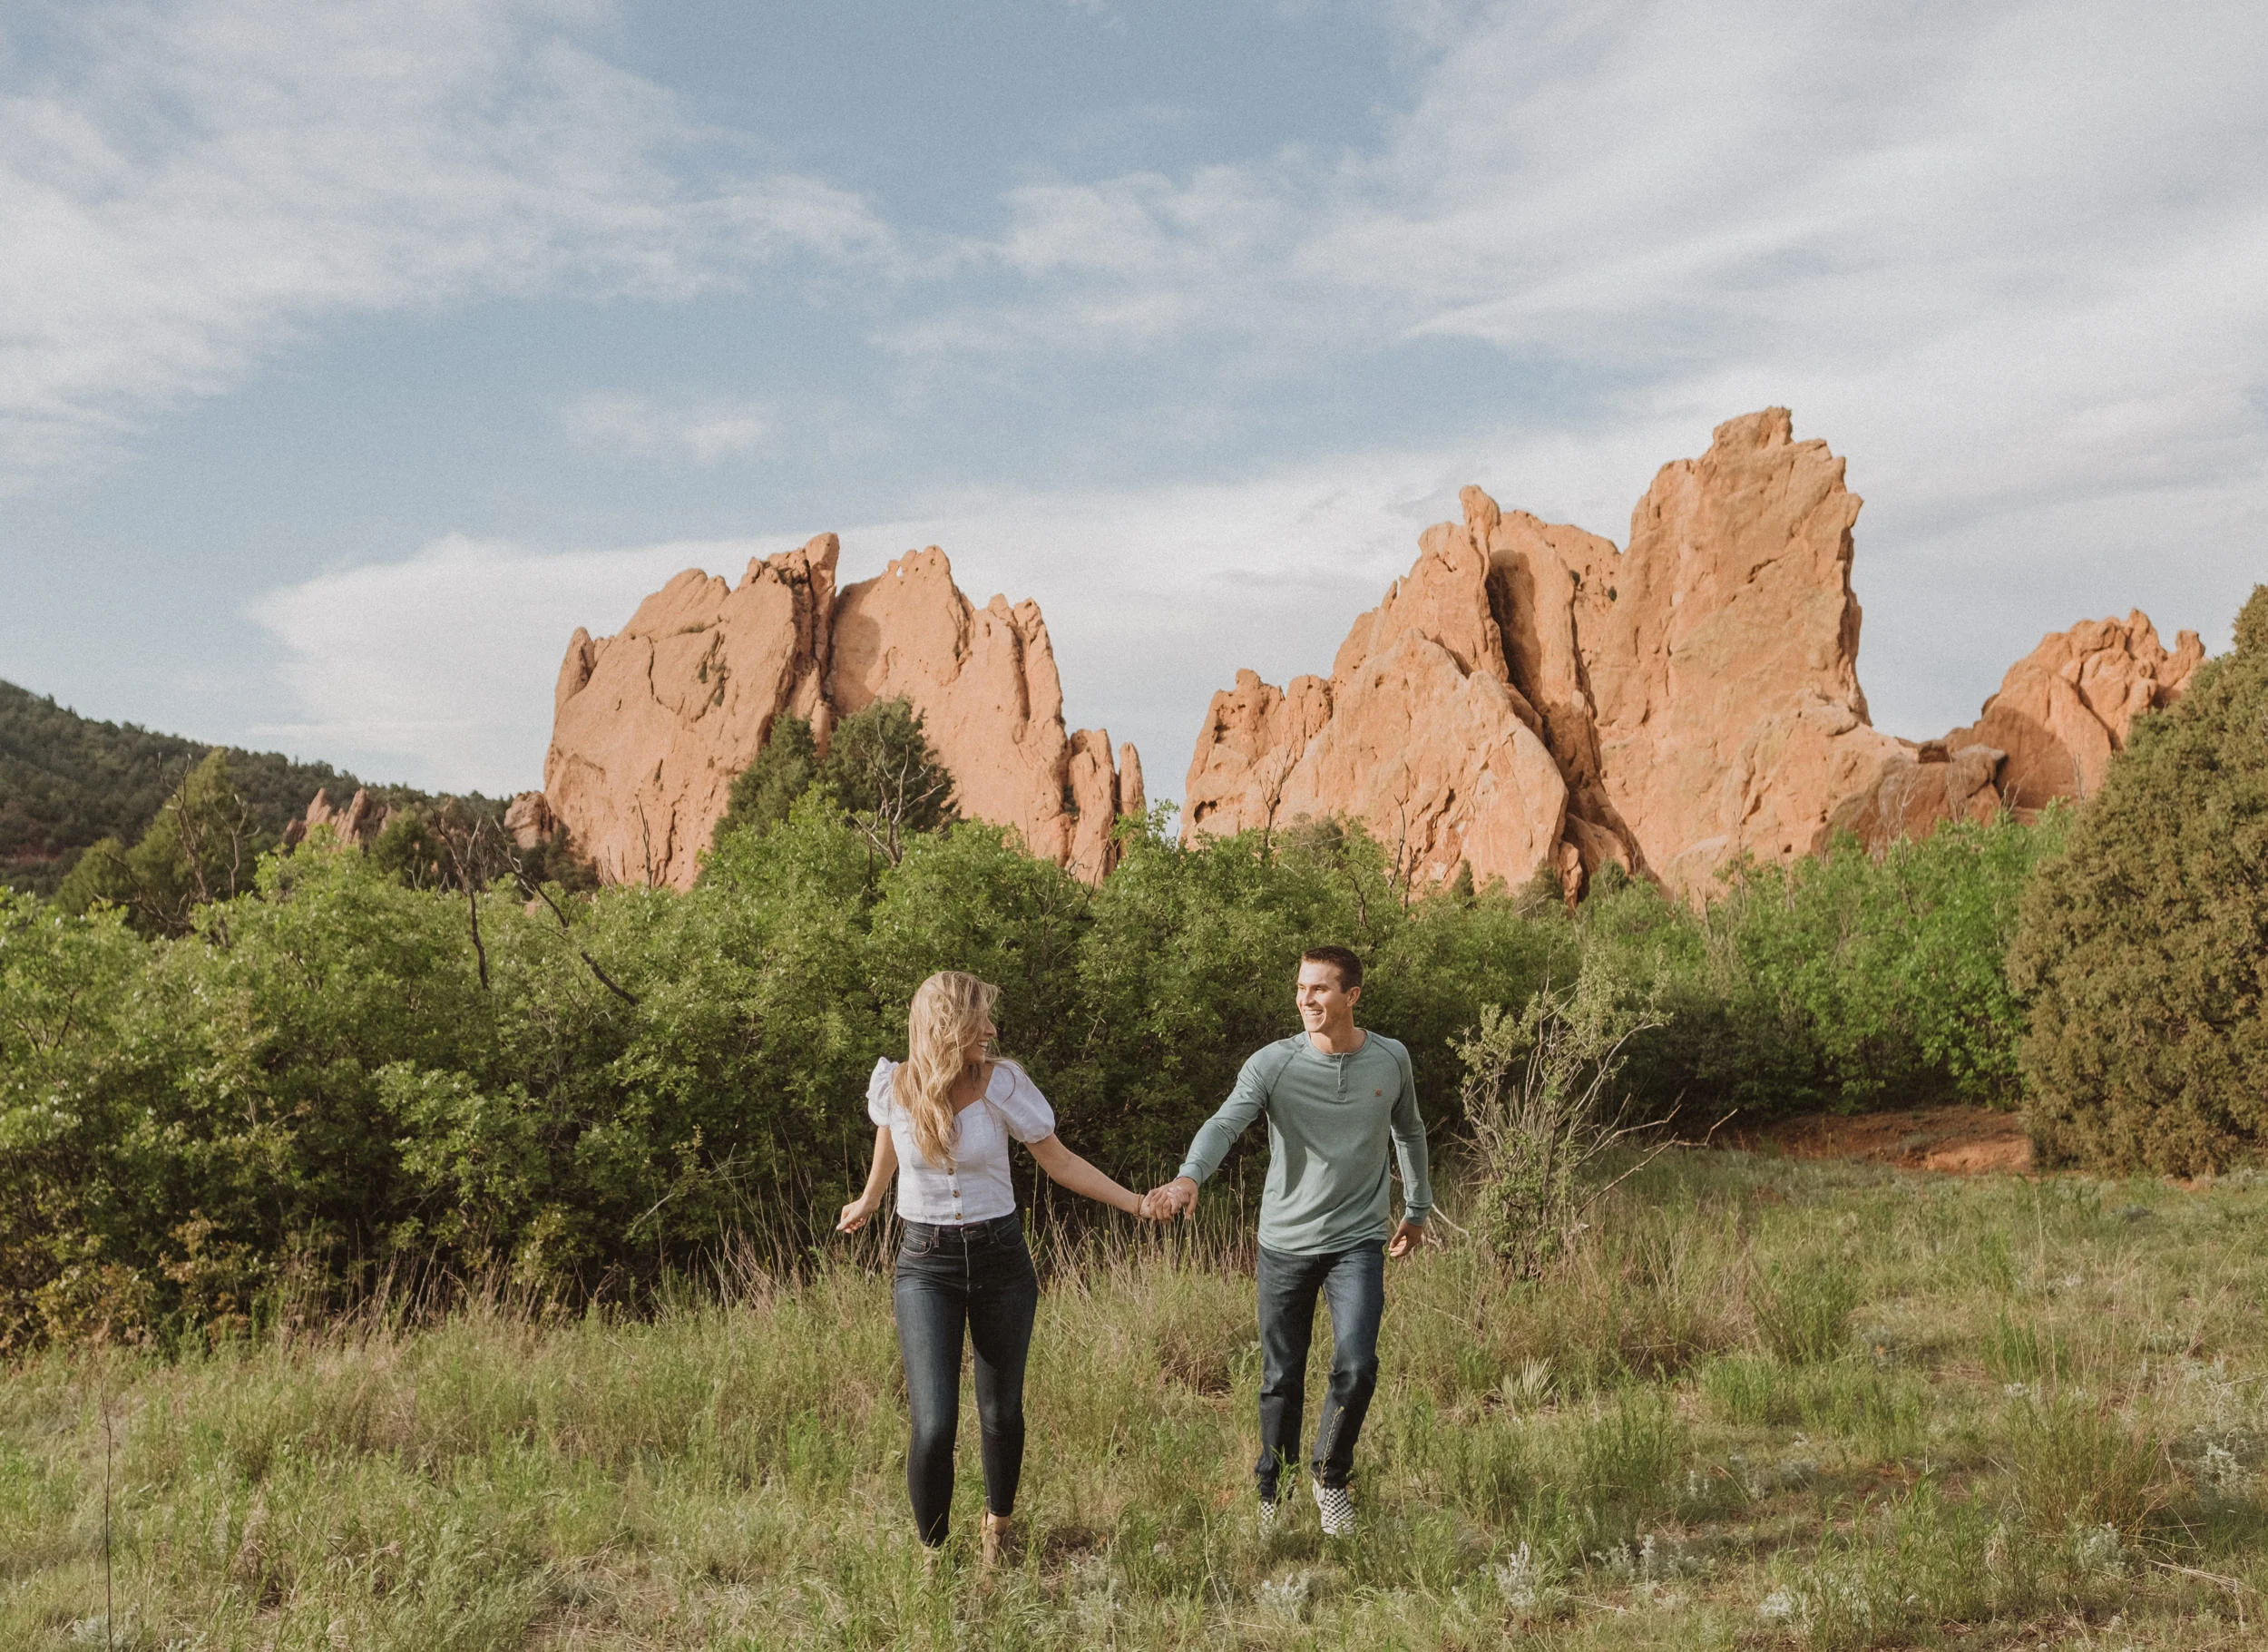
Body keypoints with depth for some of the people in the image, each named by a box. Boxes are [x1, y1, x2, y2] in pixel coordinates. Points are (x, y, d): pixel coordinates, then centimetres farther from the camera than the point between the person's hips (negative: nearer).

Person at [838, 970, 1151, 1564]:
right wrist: (867, 1203, 31)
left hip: (999, 1259, 1)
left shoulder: (1002, 1084, -11)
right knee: (934, 1426, -11)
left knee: (1001, 1413, 10)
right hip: (926, 1265, -1)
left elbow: (1060, 1161, -2)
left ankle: (998, 1524, 38)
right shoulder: (893, 1085, -9)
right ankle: (932, 1554, 11)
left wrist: (1134, 1202, -7)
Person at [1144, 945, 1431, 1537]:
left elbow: (1409, 1133, 19)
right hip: (1285, 1241, -1)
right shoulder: (1273, 1063, -10)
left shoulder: (1390, 1060, 0)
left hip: (1358, 1241, 1)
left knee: (1356, 1366, -14)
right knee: (1282, 1379, 7)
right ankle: (1272, 1495, 29)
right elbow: (1224, 1123, -26)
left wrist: (1416, 1210, 27)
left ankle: (1330, 1476, 13)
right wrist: (1188, 1177, -45)